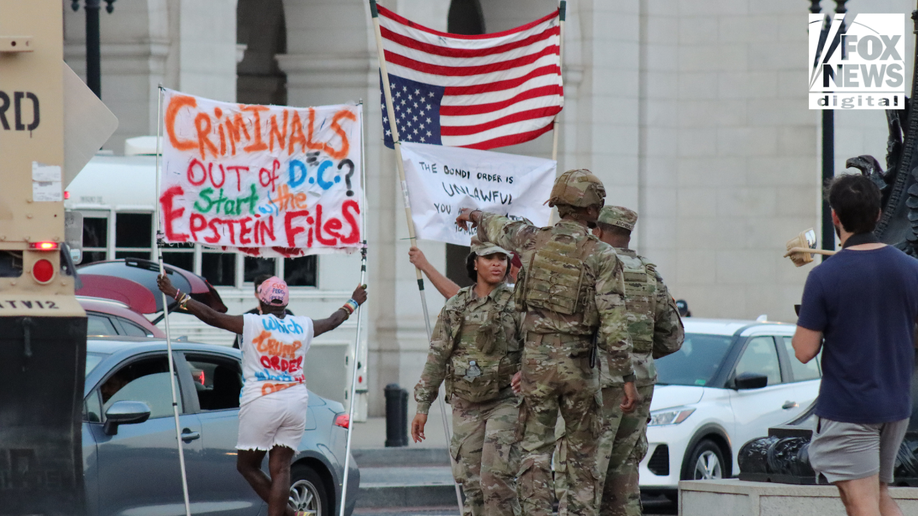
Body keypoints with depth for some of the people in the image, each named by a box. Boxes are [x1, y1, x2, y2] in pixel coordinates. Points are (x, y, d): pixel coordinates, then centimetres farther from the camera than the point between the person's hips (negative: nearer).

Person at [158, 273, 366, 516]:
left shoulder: (252, 324, -6)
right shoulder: (303, 327, 8)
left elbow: (211, 316, -10)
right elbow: (332, 321, 27)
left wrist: (176, 295, -5)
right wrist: (353, 303, 47)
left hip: (261, 404, -5)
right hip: (295, 404, 5)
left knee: (247, 465, 6)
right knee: (280, 469, 2)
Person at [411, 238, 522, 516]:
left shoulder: (517, 305, -3)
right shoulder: (455, 307, 7)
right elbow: (437, 358, 9)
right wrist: (422, 406, 7)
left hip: (505, 401, -4)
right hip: (466, 405, 4)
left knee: (495, 478, -16)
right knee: (472, 482, 3)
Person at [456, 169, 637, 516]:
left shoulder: (533, 240, 1)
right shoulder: (601, 256, -9)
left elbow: (501, 229, 26)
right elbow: (613, 322, -13)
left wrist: (476, 216, 49)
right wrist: (626, 376, -10)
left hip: (536, 360, 2)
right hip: (578, 365, -2)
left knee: (535, 449, 5)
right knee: (582, 454, 9)